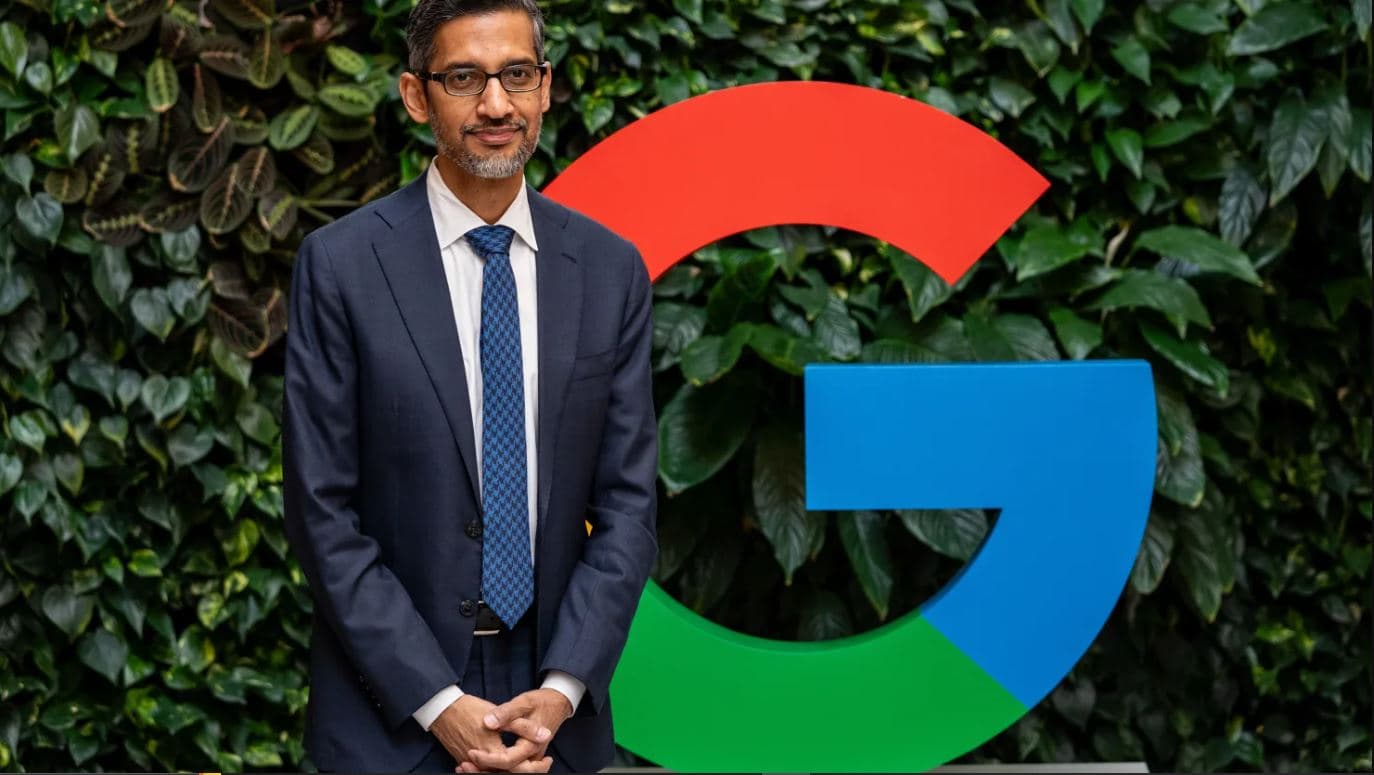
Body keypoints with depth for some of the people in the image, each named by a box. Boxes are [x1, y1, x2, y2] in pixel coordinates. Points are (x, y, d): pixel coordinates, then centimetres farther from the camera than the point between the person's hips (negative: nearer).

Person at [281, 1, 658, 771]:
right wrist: (438, 703, -13)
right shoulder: (340, 264, -7)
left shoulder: (611, 269, 2)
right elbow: (324, 514, -8)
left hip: (553, 713, 3)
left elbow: (628, 502, 2)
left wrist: (562, 691, -10)